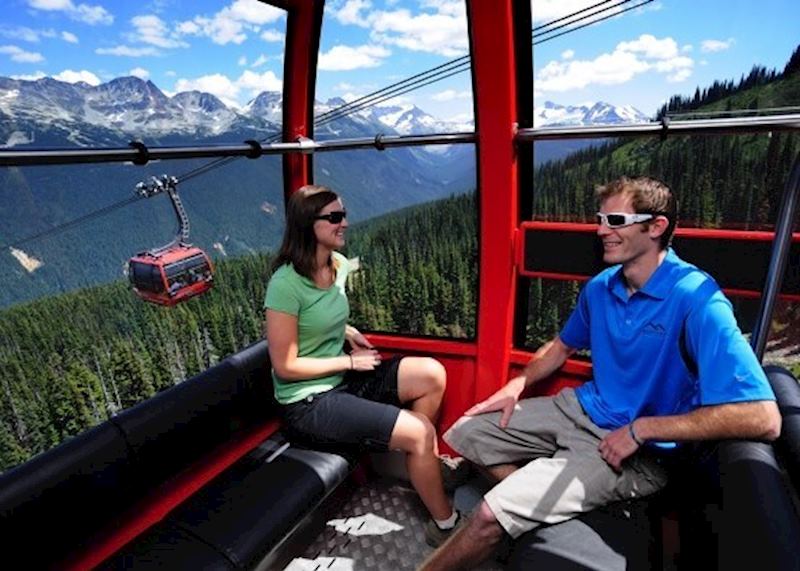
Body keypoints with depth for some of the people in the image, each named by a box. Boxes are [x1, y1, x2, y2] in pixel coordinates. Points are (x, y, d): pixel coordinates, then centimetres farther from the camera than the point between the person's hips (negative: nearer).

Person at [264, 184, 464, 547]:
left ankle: (424, 461, 13)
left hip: (342, 379, 8)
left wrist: (347, 331, 1)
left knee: (431, 375, -10)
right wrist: (349, 360, -14)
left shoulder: (339, 265, 3)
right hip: (308, 402, -8)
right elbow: (285, 367, -19)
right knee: (420, 433, -17)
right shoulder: (286, 284, -22)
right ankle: (446, 524, 9)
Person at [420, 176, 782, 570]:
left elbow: (763, 419, -27)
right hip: (579, 408, 7)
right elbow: (563, 346, 17)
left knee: (493, 515, -20)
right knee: (467, 432, 3)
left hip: (635, 451, -7)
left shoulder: (696, 299, -21)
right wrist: (517, 385, 0)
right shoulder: (600, 286, 0)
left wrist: (641, 429, -23)